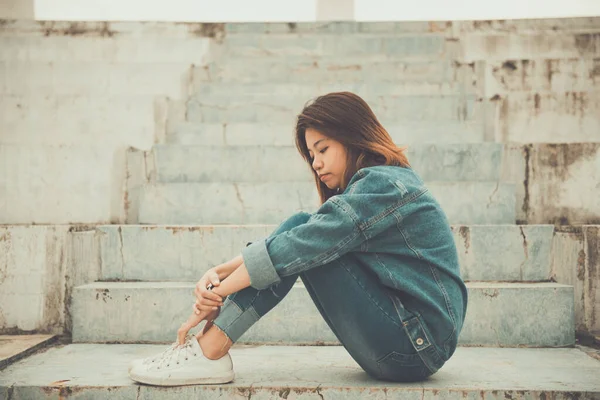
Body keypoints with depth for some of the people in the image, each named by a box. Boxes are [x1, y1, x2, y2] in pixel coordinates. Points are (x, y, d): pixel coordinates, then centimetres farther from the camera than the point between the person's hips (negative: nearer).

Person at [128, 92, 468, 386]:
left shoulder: (383, 184, -13)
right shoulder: (381, 183, 16)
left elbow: (302, 246, -22)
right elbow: (285, 244, 7)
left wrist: (218, 292, -15)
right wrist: (220, 272, -6)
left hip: (416, 347, -9)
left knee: (302, 234, -14)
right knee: (299, 229, 0)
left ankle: (210, 350, -14)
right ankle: (211, 345, -8)